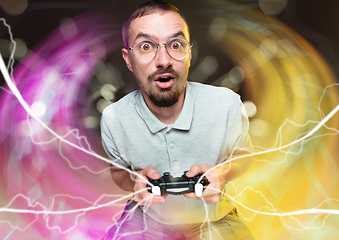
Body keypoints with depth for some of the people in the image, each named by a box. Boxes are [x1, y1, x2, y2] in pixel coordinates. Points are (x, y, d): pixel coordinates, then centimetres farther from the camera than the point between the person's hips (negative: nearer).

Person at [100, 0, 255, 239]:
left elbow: (244, 156, 2)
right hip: (147, 218, 0)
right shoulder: (113, 119, -16)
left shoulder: (227, 105, -18)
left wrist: (223, 173, -21)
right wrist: (134, 181, -20)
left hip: (212, 218, 1)